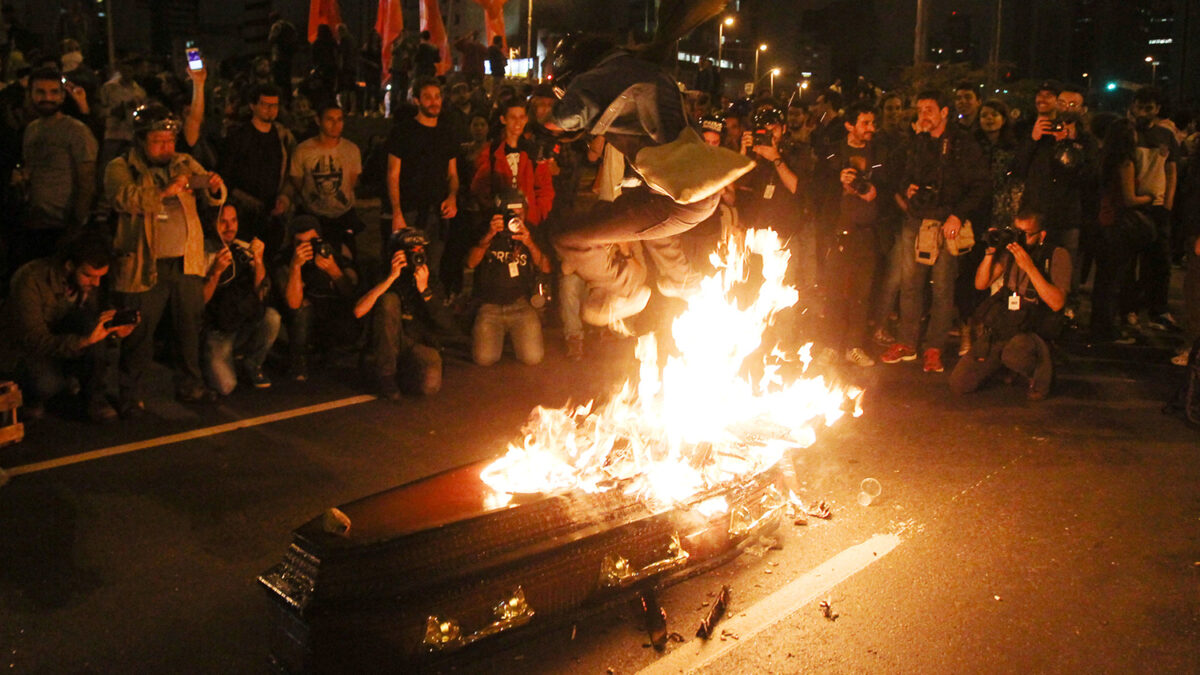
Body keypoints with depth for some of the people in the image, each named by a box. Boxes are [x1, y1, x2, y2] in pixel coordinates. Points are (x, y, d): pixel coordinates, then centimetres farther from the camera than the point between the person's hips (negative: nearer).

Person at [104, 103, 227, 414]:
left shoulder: (186, 164, 13)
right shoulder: (120, 168, 1)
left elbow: (213, 197, 5)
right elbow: (124, 199, -18)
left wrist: (214, 187, -19)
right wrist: (164, 192, -28)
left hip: (186, 262, 4)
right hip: (146, 266, -4)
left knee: (190, 326, 12)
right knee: (139, 333, 2)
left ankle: (190, 385, 26)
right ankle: (130, 394, 14)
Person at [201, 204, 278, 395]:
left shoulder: (245, 250, 1)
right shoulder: (204, 253, -9)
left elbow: (262, 292, -7)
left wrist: (258, 261, -21)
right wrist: (216, 272, -28)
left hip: (246, 325, 3)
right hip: (217, 330, -3)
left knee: (271, 317, -28)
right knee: (225, 386, -22)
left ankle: (252, 366, -2)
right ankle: (212, 362, 16)